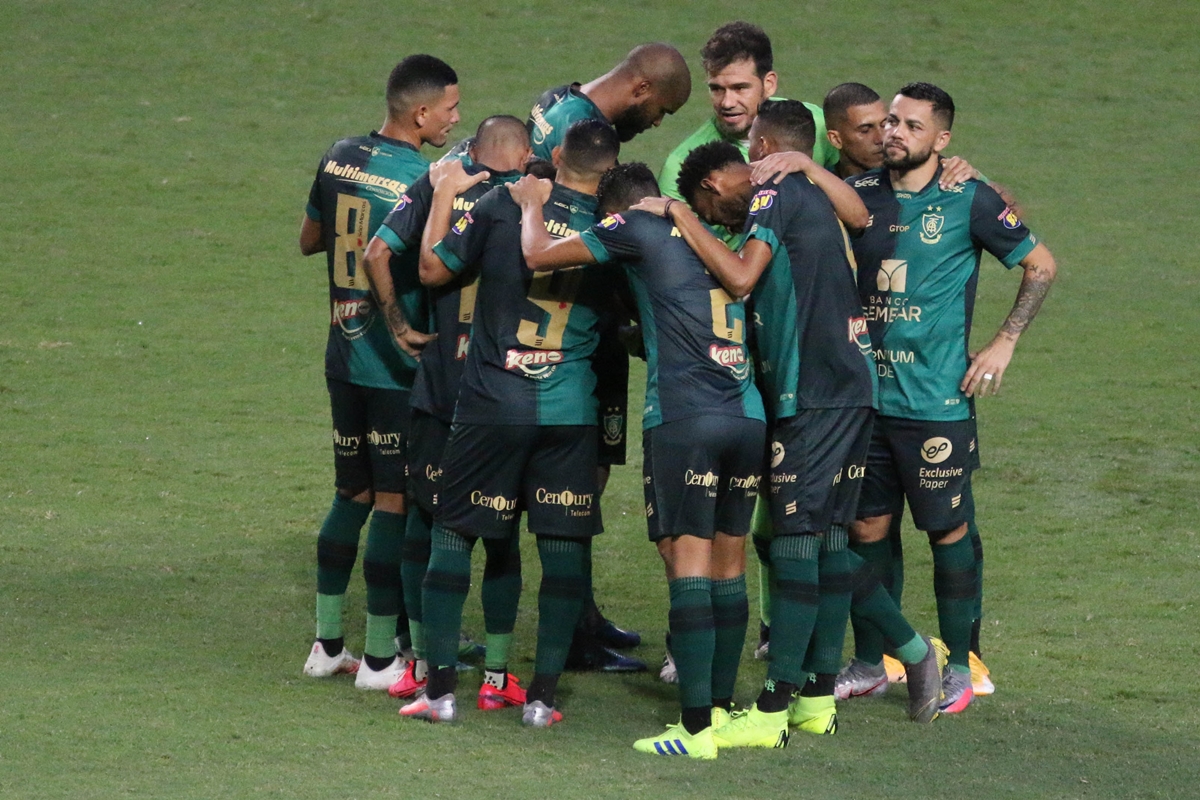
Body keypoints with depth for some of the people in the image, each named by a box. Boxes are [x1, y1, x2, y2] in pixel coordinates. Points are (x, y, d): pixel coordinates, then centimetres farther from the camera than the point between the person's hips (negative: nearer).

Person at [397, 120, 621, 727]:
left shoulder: (503, 205, -6)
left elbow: (433, 270, -1)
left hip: (491, 404, -1)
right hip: (570, 411, 1)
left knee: (453, 535, 9)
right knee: (563, 549, 8)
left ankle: (440, 687, 3)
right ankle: (542, 694, 4)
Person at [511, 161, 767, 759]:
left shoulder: (637, 228, 3)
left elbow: (539, 255, 5)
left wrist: (530, 203, 24)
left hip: (683, 418, -6)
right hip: (747, 415, 6)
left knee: (688, 562, -6)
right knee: (729, 567, 11)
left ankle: (698, 727, -10)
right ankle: (721, 707, 16)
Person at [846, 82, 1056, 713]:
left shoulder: (967, 201, -5)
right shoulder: (859, 195, 5)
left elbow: (1041, 265, 3)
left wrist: (1004, 343, -2)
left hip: (936, 400, -4)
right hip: (865, 395, 4)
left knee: (948, 530, 2)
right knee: (867, 528, 6)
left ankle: (959, 667, 13)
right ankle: (871, 662, 18)